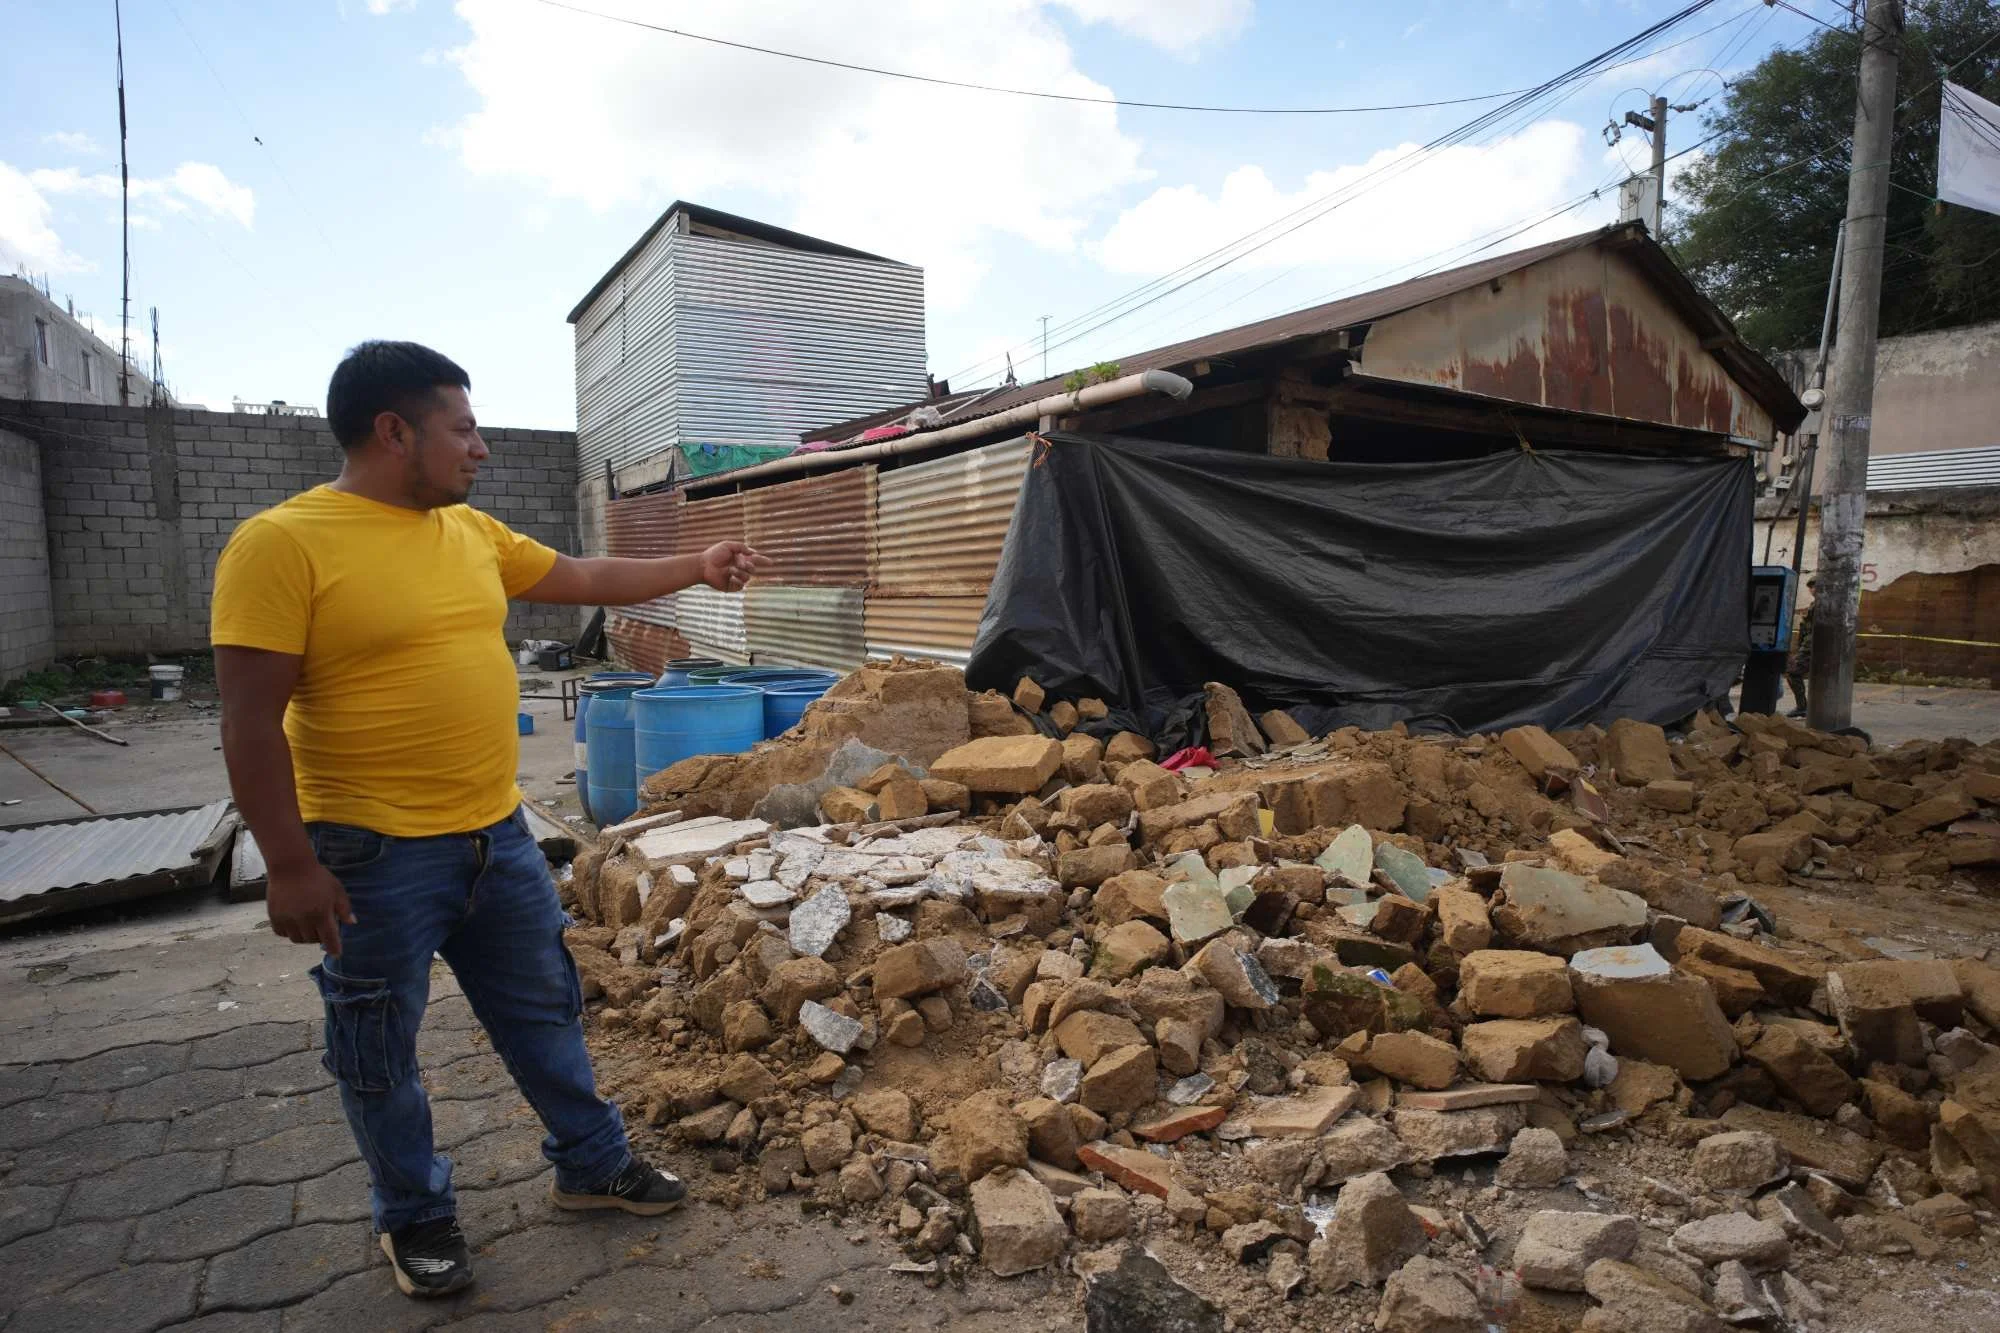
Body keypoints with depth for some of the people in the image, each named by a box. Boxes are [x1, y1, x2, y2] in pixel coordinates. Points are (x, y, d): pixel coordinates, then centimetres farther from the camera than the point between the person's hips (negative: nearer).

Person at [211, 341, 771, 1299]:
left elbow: (583, 580, 19)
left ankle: (593, 1165, 37)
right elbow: (251, 722, -16)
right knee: (379, 1051, 14)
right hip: (375, 854, -6)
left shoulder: (472, 530, 6)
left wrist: (697, 568, 19)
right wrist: (290, 866, -17)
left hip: (496, 834, 7)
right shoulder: (281, 543, -15)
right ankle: (416, 1216, 35)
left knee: (544, 1010, 18)